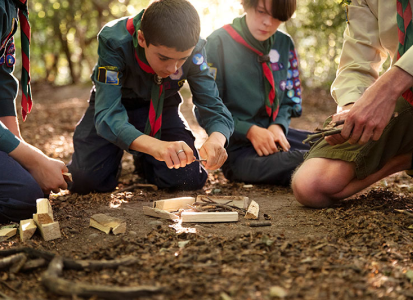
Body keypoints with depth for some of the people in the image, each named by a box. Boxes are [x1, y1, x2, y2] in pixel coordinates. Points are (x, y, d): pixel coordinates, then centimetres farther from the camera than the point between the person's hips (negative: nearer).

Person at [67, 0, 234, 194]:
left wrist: (217, 140, -50)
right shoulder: (114, 41, -35)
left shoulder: (193, 49, -27)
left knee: (191, 180, -14)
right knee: (85, 180, -20)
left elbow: (213, 107, -24)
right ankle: (116, 154, 15)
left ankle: (143, 158, 18)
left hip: (160, 107, 2)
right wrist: (155, 146, -62)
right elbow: (108, 114, -42)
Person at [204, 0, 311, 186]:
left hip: (274, 135, 6)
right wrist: (250, 131, -17)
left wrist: (278, 126, -6)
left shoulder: (284, 44, 9)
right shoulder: (218, 43, -6)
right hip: (236, 148, -6)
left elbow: (289, 101, 16)